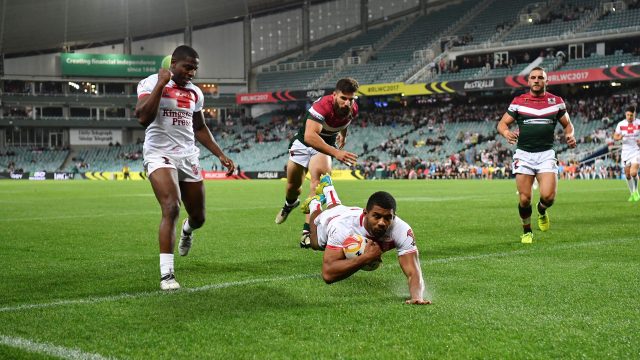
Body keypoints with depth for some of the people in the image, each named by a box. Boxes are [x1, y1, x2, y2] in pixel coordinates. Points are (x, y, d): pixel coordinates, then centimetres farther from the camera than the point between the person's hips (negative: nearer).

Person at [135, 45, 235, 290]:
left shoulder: (195, 93, 11)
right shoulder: (151, 83, -5)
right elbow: (143, 118, -20)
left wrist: (220, 155, 17)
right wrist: (161, 84, -18)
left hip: (188, 157, 6)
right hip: (159, 155, -5)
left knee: (198, 217, 9)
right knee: (171, 208, -25)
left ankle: (187, 229, 49)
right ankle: (166, 274, -21)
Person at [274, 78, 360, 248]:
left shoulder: (353, 109, -17)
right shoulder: (322, 106, -38)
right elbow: (309, 136, -52)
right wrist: (335, 152, -61)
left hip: (325, 145, 2)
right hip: (304, 143, -2)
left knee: (319, 180, -26)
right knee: (293, 186, 15)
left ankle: (308, 233, -29)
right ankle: (290, 204, 56)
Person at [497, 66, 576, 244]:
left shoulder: (556, 101, 7)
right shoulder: (518, 101, 4)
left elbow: (567, 124, 17)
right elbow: (502, 123, 4)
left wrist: (570, 135, -6)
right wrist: (506, 133, -19)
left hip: (546, 154, 0)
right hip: (524, 154, 0)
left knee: (548, 196, -16)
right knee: (524, 199, -5)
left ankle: (542, 211, 22)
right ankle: (527, 232, 20)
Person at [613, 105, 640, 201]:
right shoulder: (621, 124, -2)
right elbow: (615, 137, 3)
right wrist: (619, 137, -20)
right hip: (626, 151, 3)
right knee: (627, 175, 6)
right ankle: (632, 194, 24)